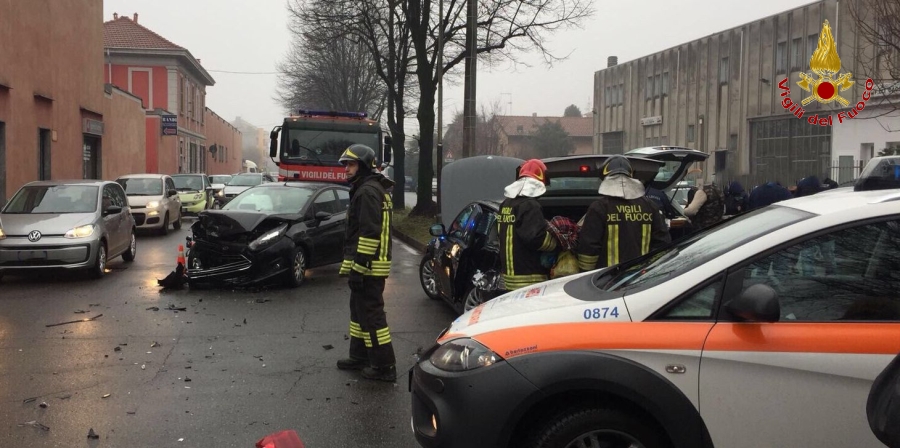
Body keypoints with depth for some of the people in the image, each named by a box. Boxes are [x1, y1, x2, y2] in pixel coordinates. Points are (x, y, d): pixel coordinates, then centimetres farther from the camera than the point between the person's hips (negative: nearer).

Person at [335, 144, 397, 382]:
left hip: (368, 266, -11)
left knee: (371, 314, -7)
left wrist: (359, 267, -24)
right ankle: (359, 357, 28)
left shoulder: (368, 191, -16)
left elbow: (370, 233, -24)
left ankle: (384, 366, -3)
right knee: (359, 310, 18)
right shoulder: (363, 189, 18)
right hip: (364, 264, 11)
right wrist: (353, 264, 24)